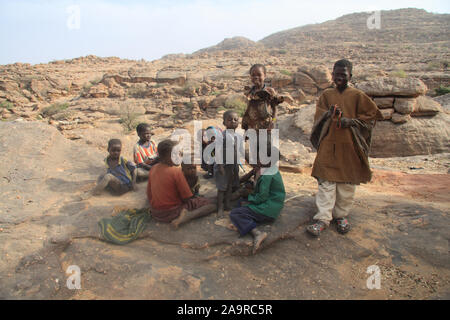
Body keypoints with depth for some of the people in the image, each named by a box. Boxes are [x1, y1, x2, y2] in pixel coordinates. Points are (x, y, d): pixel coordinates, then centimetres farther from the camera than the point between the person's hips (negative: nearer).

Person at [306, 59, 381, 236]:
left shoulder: (357, 95, 2)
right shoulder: (326, 94, 9)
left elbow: (371, 113, 2)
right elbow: (319, 114, 6)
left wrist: (351, 121, -11)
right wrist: (329, 114, -16)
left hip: (349, 145, -1)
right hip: (328, 144, 1)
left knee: (347, 183, 7)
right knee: (326, 181, -1)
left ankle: (341, 215, 24)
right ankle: (323, 218, 4)